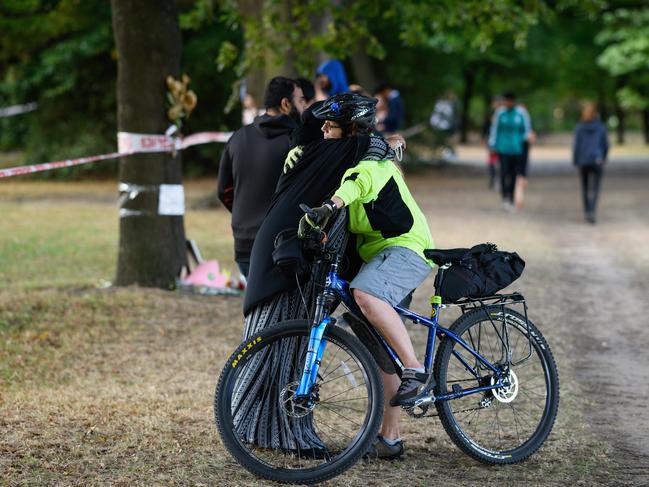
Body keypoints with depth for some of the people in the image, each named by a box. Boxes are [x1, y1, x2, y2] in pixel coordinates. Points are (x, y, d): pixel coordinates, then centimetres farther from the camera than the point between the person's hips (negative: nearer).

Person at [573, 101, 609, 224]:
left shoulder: (580, 127, -4)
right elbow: (606, 145, 3)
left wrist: (575, 162, 5)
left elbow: (576, 145, -5)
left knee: (585, 187, 17)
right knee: (594, 188, -6)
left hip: (583, 161, 1)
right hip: (597, 161, -1)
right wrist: (604, 158, 19)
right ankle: (592, 212, -26)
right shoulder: (601, 127, -1)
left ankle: (587, 212, 25)